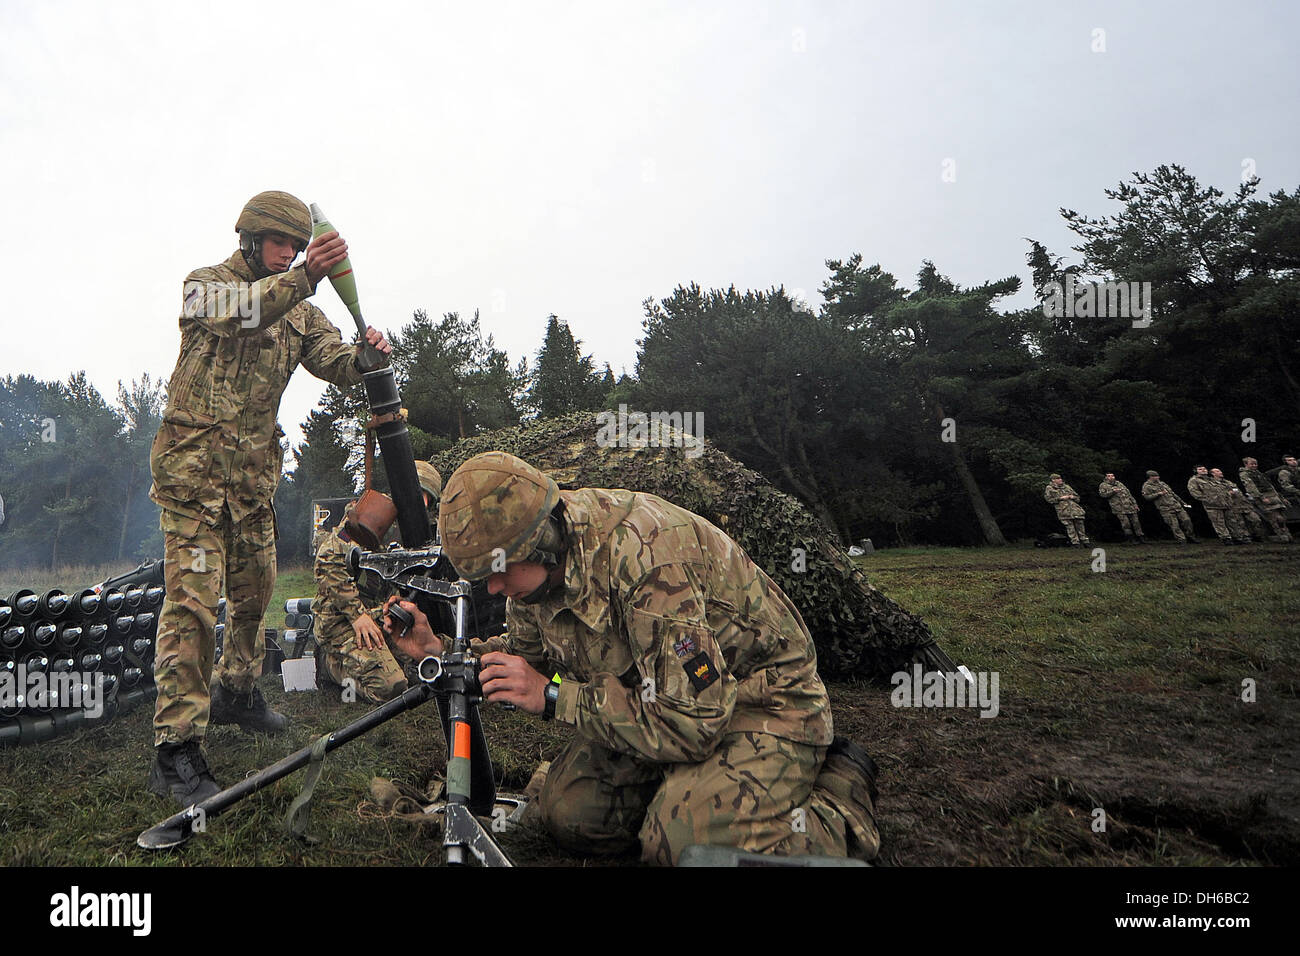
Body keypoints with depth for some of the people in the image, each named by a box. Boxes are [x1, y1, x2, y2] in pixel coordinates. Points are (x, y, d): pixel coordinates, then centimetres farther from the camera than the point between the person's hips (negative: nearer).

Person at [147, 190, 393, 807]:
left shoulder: (298, 309, 14)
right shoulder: (205, 283, -3)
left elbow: (335, 364, 1)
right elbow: (235, 313, -27)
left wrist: (365, 356, -23)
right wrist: (306, 277, -42)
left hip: (256, 472, 6)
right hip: (195, 462, -6)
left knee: (254, 590, 15)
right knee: (193, 598, -13)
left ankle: (235, 692, 37)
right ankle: (176, 748, -10)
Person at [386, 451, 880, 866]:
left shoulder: (644, 555, -34)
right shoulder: (537, 561, -8)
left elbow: (690, 724, -33)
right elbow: (529, 652, 11)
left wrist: (553, 696, -27)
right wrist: (440, 650, -5)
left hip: (759, 701, -7)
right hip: (659, 695, 8)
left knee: (685, 841, -25)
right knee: (569, 815, -2)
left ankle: (845, 792, -2)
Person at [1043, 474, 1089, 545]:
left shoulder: (1067, 487, 21)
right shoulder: (1049, 488, 7)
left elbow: (1077, 497, 27)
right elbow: (1048, 499, -3)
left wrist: (1072, 497, 2)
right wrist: (1060, 498, -8)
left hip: (1074, 507, 5)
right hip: (1063, 510, -5)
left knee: (1080, 524, 2)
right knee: (1070, 526, -9)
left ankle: (1084, 541, 11)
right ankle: (1075, 542, -5)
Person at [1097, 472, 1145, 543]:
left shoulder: (1119, 483, 22)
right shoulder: (1103, 485, 8)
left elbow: (1129, 493, 23)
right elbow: (1102, 494, -8)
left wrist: (1135, 504, 18)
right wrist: (1113, 491, -18)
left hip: (1130, 506, 5)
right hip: (1119, 509, -5)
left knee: (1136, 522, 3)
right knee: (1125, 523, -13)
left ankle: (1141, 538, 10)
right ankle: (1130, 539, -1)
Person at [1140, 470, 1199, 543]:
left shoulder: (1162, 483, 18)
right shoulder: (1146, 486, -2)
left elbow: (1172, 493, 23)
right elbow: (1147, 497, -13)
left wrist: (1183, 502, 23)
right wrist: (1159, 494, -17)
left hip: (1177, 505, 6)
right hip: (1165, 509, -6)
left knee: (1186, 520, 1)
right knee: (1174, 525, -8)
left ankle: (1191, 537, 16)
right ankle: (1181, 540, 1)